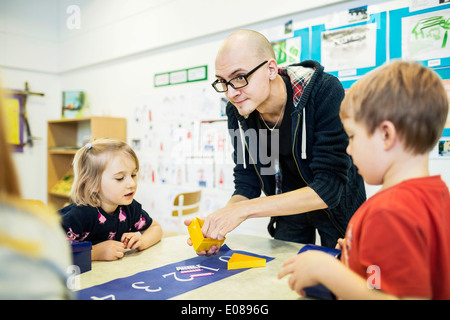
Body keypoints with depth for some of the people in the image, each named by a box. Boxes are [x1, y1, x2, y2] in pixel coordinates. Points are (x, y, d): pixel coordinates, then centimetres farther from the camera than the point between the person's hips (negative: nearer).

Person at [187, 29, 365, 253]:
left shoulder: (325, 92, -30)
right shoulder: (237, 111, -14)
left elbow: (329, 187, -34)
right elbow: (246, 185, -8)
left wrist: (244, 209, -39)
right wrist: (215, 226, -28)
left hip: (338, 209, -3)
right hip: (289, 210, 4)